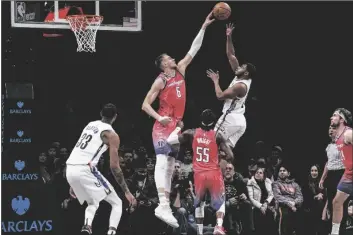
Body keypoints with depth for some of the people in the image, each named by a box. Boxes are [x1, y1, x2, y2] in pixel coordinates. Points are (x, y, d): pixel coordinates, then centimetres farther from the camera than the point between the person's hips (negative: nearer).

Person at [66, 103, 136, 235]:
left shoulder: (90, 125, 23)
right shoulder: (111, 135, 2)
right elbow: (114, 166, -3)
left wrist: (74, 184, 31)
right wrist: (126, 191, 3)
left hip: (70, 169, 7)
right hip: (85, 170, -7)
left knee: (93, 203, 28)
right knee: (117, 203, 8)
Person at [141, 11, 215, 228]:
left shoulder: (180, 70, 12)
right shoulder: (161, 81, -7)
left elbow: (193, 50, 14)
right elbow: (145, 105, -8)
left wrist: (203, 28, 8)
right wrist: (159, 118, -24)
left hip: (176, 125, 9)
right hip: (163, 126, -9)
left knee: (170, 166, 7)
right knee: (162, 163, -19)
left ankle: (166, 206, 7)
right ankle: (163, 206, -32)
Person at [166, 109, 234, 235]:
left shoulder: (192, 134, 0)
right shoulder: (217, 136, -5)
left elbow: (169, 141, 3)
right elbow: (230, 156, -10)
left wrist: (177, 129, 20)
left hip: (199, 175, 2)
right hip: (214, 173, -2)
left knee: (199, 203, 23)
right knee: (220, 201, 14)